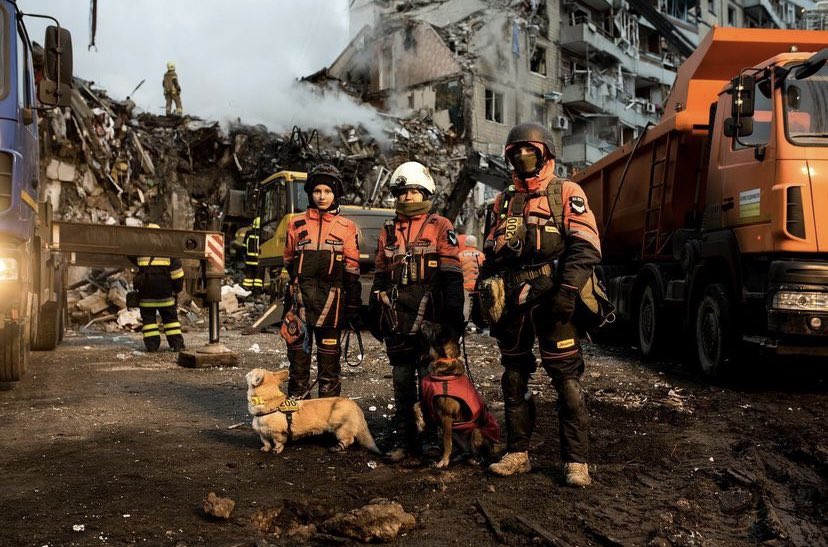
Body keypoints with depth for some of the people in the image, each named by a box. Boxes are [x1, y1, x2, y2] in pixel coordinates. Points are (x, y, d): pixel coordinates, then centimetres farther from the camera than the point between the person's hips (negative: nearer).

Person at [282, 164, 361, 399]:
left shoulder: (347, 227, 5)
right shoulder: (296, 224, 8)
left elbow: (352, 271, 4)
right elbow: (287, 265, 13)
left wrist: (353, 308, 1)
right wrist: (287, 303, 11)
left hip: (331, 300, -1)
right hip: (300, 298, 1)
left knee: (329, 357, 6)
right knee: (298, 353, 6)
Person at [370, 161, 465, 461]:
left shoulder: (441, 227, 2)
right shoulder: (388, 231, 16)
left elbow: (452, 275, -4)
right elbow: (380, 275, 20)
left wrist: (453, 315, -10)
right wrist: (376, 313, 17)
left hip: (429, 318, -4)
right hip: (397, 319, 5)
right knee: (402, 380, 9)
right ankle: (405, 440, 17)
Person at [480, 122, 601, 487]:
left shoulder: (567, 194, 2)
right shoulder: (503, 203, 18)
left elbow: (585, 247, -9)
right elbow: (490, 255, 22)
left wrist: (566, 291, -18)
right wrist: (485, 293, 9)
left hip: (552, 301, -6)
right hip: (512, 302, 6)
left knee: (566, 381, -4)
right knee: (514, 380, 10)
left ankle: (576, 461, 2)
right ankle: (517, 454, 20)